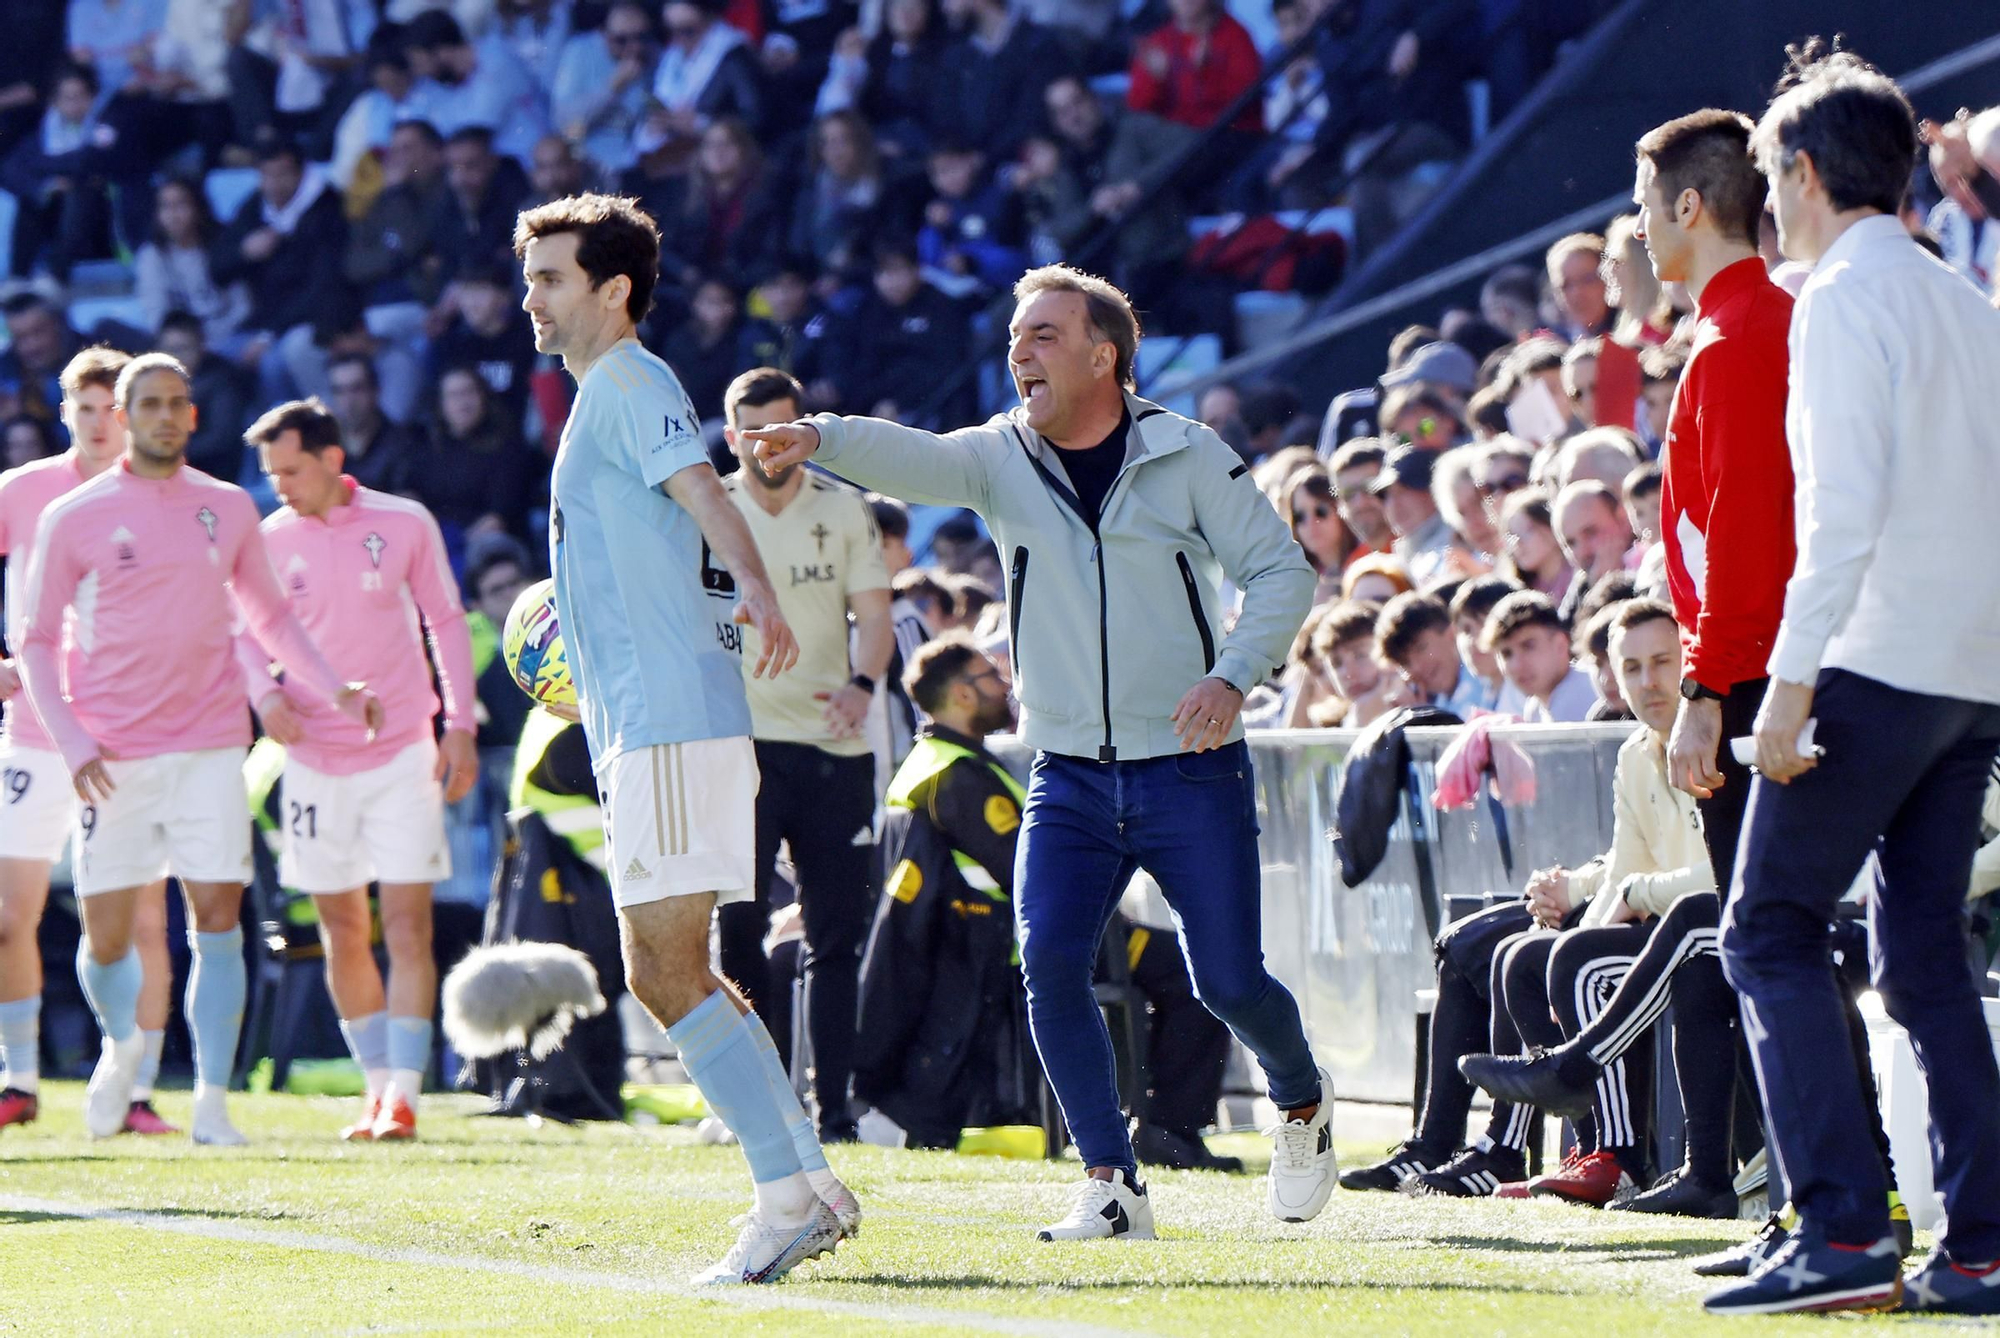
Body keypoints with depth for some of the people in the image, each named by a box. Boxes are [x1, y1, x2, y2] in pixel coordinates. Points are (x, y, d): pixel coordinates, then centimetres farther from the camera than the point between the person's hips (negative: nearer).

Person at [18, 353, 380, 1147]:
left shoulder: (228, 509, 9)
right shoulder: (75, 518, 0)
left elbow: (268, 616, 21)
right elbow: (36, 643, 4)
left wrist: (336, 688, 7)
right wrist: (71, 744, -8)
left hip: (208, 746, 1)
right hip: (112, 757, -1)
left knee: (218, 919, -10)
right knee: (106, 938, 1)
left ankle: (212, 1103, -6)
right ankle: (121, 1045, 32)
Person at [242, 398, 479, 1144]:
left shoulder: (404, 524, -2)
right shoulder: (271, 542, 1)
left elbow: (446, 623, 6)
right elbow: (248, 635, 8)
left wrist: (460, 727, 1)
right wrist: (265, 693, -13)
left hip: (403, 752, -2)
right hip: (315, 760, 2)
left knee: (408, 925, -9)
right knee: (342, 934, 5)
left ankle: (403, 1095, -12)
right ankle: (378, 1086, 17)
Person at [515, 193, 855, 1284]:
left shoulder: (629, 383, -8)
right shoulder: (607, 395, 22)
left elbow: (705, 495, -26)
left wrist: (756, 592, -43)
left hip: (669, 726, -10)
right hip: (642, 730, 10)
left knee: (664, 972, -13)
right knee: (670, 974, 13)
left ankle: (788, 1196, -14)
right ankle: (812, 1184, 14)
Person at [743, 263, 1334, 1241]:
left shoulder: (1188, 457, -3)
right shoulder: (1000, 457, 0)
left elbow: (1282, 570, -2)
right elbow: (913, 459, -20)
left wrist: (1232, 677, -18)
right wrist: (821, 439, -41)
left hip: (1190, 774, -2)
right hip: (1070, 779, 2)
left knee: (1229, 984, -1)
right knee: (1049, 961, -17)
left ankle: (1302, 1100, 32)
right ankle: (1110, 1185, -7)